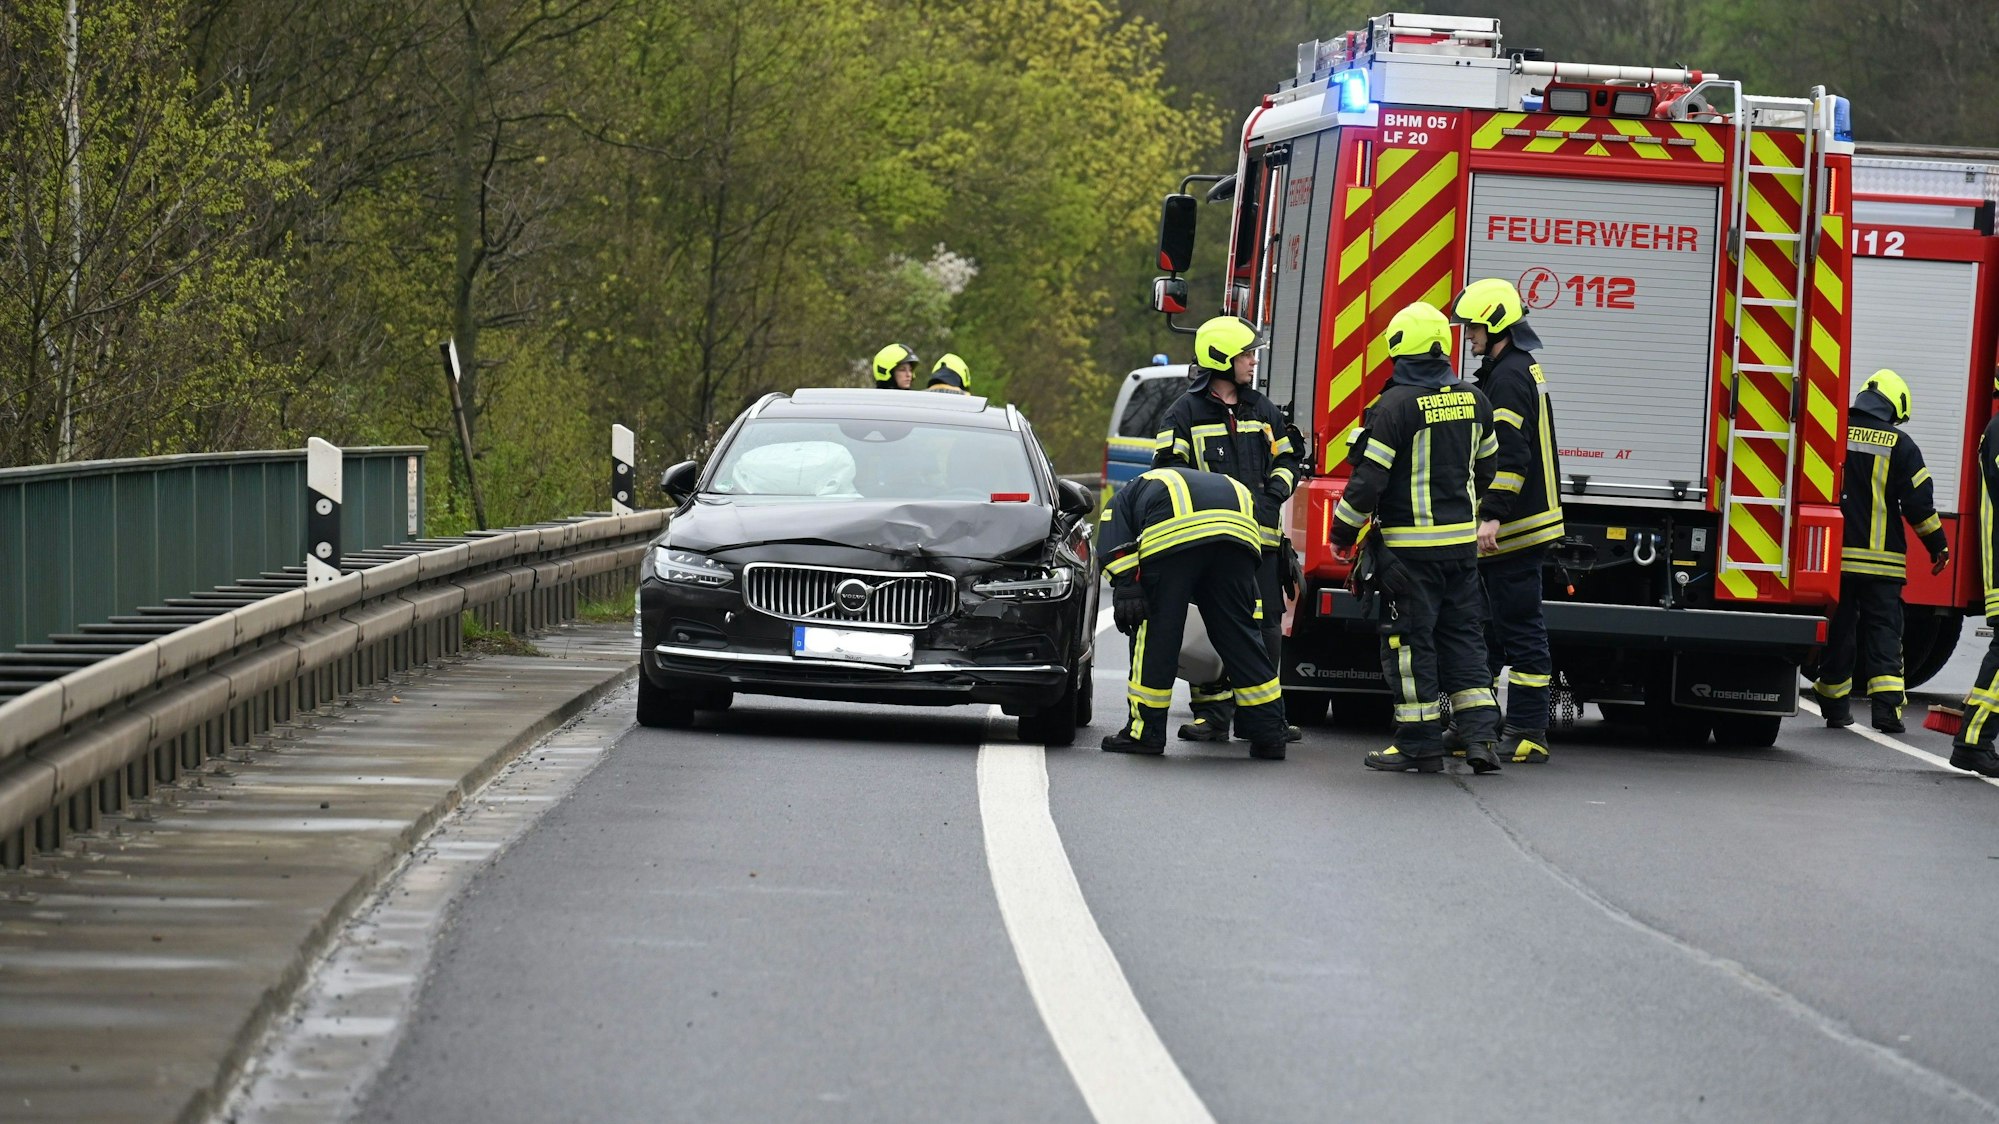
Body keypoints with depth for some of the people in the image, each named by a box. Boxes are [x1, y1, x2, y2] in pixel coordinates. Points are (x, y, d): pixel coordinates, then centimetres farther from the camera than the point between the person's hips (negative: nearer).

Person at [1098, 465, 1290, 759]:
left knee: (1156, 630, 8)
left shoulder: (1125, 497, 34)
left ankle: (1145, 732, 11)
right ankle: (1270, 736, 12)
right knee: (1238, 633, 12)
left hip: (1173, 536, -4)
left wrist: (1126, 588, 0)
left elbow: (1115, 547, 12)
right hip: (1239, 533, 4)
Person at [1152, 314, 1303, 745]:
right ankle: (1212, 713, 1)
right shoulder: (1186, 412, 2)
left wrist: (1274, 492, 3)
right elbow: (1168, 468, -3)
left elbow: (1286, 460, 23)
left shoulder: (1263, 410, 16)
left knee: (1265, 627, 3)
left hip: (1260, 538, 4)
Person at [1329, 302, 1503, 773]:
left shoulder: (1396, 405, -14)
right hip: (1462, 541, 6)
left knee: (1410, 642, 2)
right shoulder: (1473, 401, 6)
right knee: (1463, 637, 12)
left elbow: (1368, 479, -15)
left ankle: (1420, 744, 4)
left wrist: (1343, 532, -3)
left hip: (1409, 547, -6)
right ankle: (1480, 735, 4)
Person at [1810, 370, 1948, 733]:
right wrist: (1938, 545, 10)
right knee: (1883, 633, 0)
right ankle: (1887, 707, -11)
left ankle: (1835, 706, 15)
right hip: (1882, 560, -2)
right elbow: (1918, 502, -3)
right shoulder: (1899, 445, -4)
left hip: (1834, 554, 2)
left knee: (1838, 631, 10)